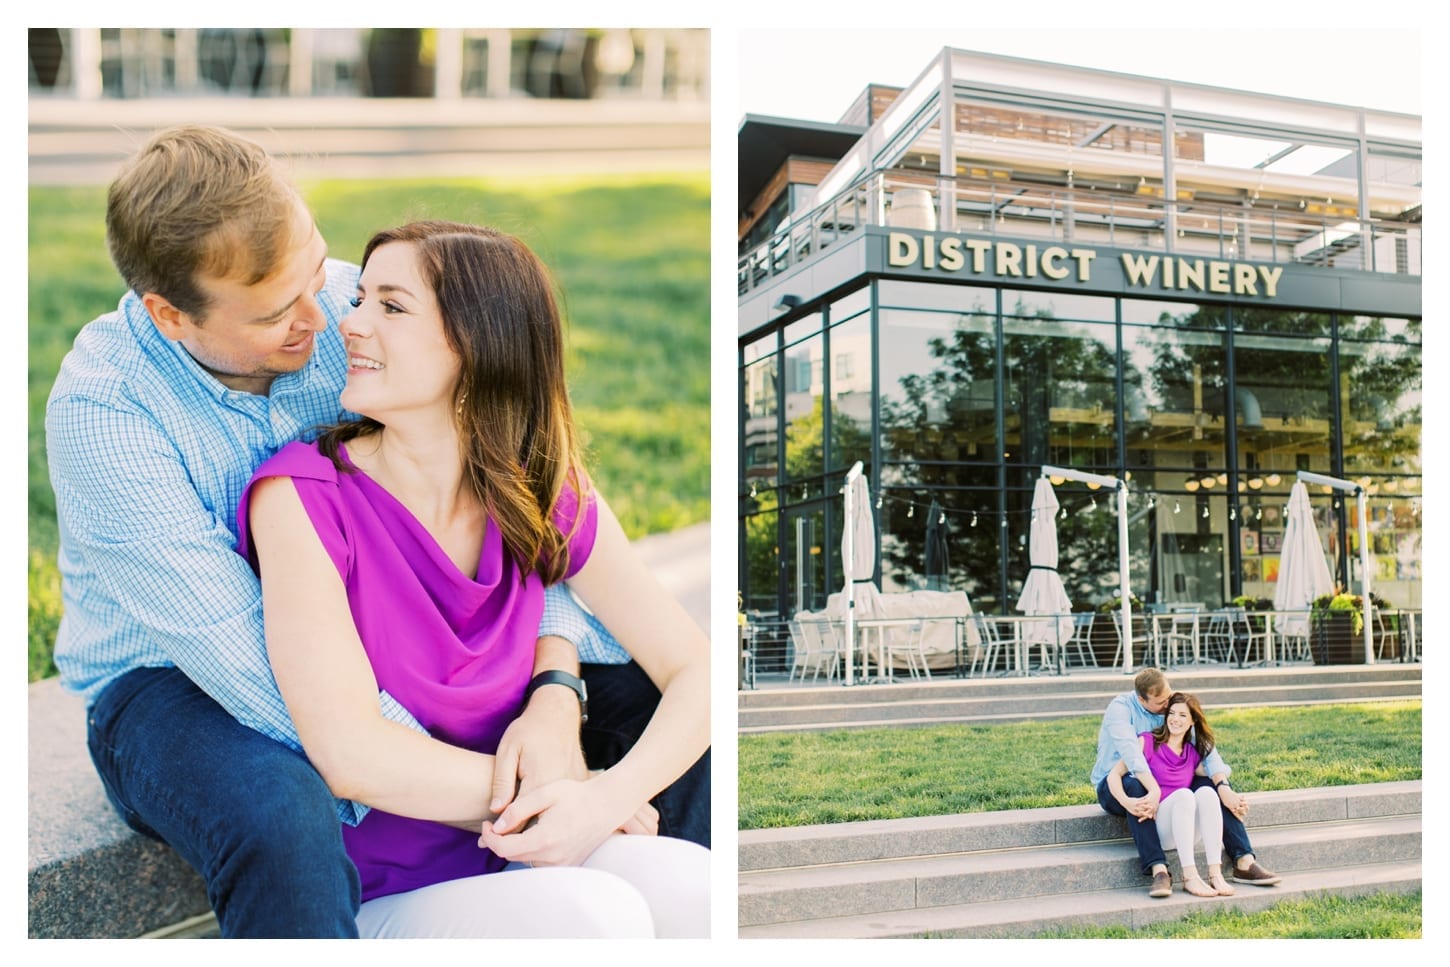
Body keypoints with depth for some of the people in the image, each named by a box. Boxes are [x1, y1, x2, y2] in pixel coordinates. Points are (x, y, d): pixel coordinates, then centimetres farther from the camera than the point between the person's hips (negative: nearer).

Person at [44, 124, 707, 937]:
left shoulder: (346, 303, -14)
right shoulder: (99, 410, -24)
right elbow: (256, 671, -29)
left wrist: (554, 698, -28)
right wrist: (484, 793, -33)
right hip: (175, 680, -3)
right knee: (281, 824, -41)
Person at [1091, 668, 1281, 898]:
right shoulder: (1120, 708, -18)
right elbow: (1130, 752, -34)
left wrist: (1224, 788, -27)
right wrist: (1154, 790, -48)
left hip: (1165, 783, 5)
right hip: (1115, 785, -5)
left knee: (1216, 784, -15)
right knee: (1135, 787, -40)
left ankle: (1244, 863, -19)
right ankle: (1159, 870, -44)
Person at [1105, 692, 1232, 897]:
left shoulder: (1193, 754, 14)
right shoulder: (1148, 742, 0)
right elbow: (1114, 775, -6)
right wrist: (1129, 805, -21)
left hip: (1187, 830, 4)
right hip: (1154, 825, -4)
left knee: (1206, 791, -24)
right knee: (1184, 794, -31)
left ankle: (1216, 875, -31)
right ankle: (1189, 877, -36)